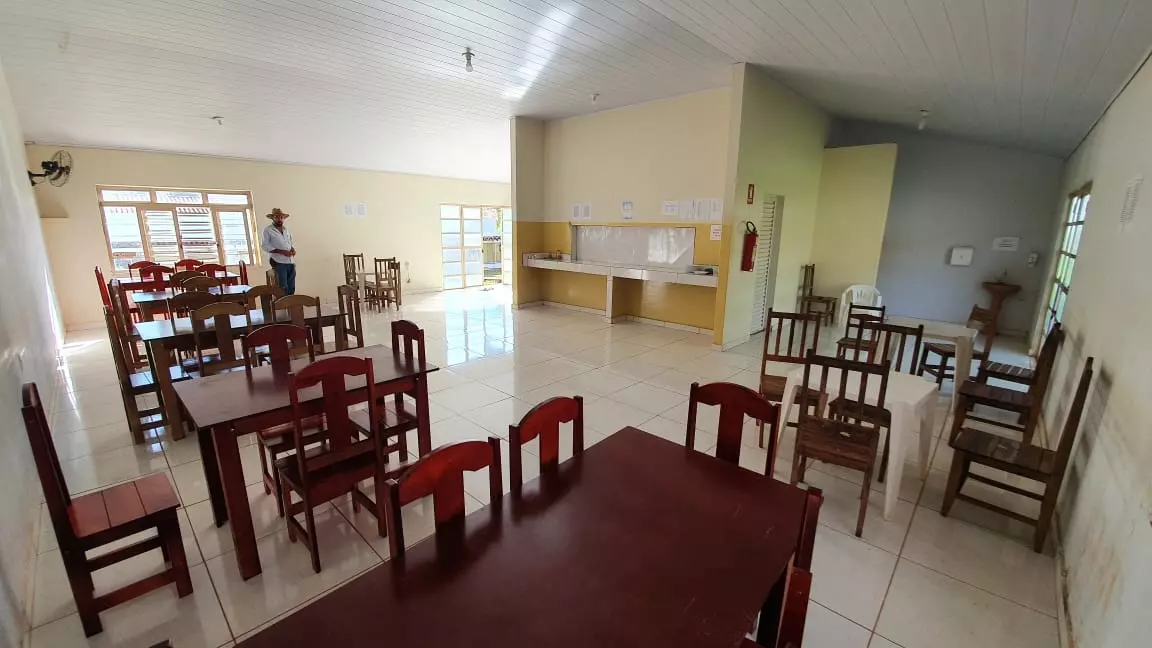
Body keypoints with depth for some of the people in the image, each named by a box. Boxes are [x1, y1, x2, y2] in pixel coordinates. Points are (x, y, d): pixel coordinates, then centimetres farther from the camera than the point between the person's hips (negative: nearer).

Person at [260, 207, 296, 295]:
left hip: (291, 262, 6)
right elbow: (264, 246, -7)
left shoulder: (286, 230, 19)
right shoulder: (268, 230, 0)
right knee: (283, 288, -12)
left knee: (291, 288, 4)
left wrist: (292, 249, 4)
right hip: (278, 262, -6)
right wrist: (281, 251, -17)